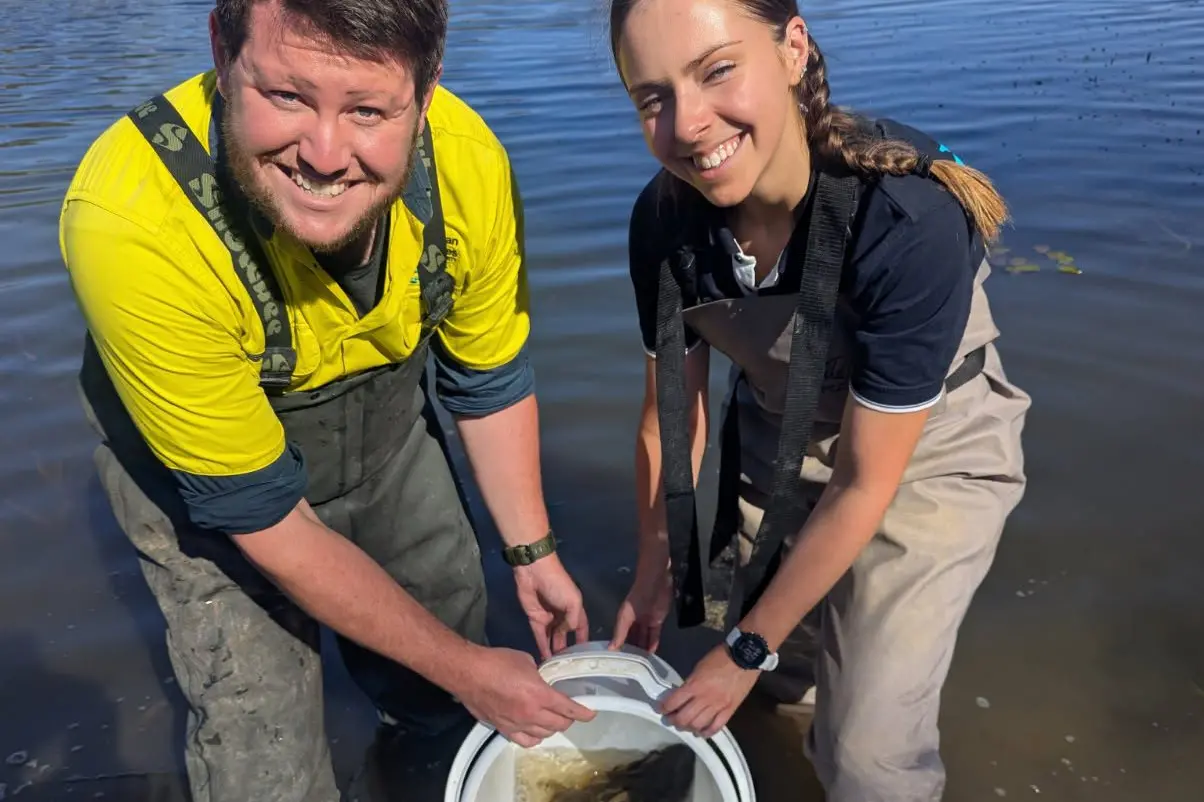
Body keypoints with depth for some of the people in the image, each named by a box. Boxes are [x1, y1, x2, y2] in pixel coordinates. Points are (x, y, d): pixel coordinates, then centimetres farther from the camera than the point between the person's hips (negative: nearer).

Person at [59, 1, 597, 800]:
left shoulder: (467, 162, -28)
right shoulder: (130, 224, -39)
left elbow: (492, 380, -8)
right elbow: (263, 519, -29)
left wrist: (533, 552, -2)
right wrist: (464, 668, -20)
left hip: (385, 410, 4)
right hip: (198, 458, -3)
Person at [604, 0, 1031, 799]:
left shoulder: (907, 220, -36)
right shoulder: (665, 217, -21)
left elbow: (865, 481, -26)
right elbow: (673, 411, -6)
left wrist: (747, 651, -16)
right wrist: (653, 572, 3)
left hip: (925, 454, -4)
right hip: (781, 438, 4)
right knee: (744, 621, 20)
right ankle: (792, 677, 56)